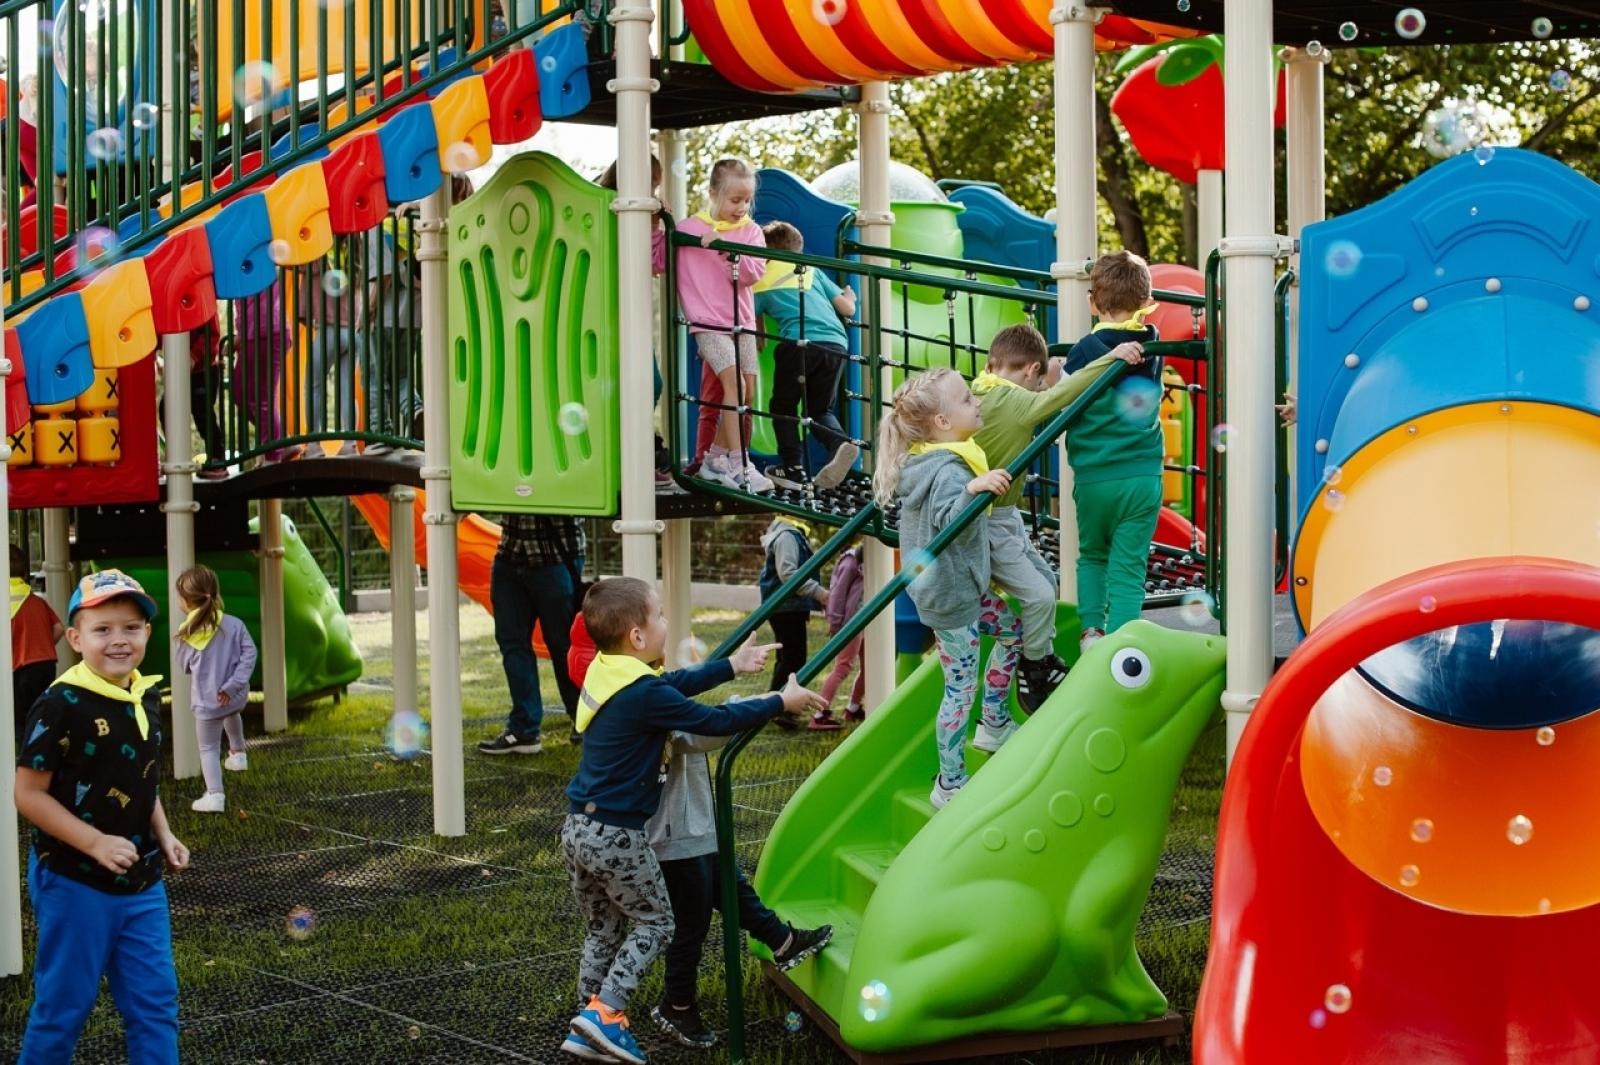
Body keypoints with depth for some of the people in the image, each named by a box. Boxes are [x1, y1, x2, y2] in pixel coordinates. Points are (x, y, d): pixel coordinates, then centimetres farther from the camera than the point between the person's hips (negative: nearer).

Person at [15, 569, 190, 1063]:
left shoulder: (146, 697, 4)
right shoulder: (62, 705, -18)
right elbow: (28, 794, -17)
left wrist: (164, 836, 5)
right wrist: (96, 842, -23)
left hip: (141, 882, 7)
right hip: (73, 882, -6)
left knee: (155, 1003, 9)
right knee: (64, 1004, 6)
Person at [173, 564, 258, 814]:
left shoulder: (187, 636, -14)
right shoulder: (234, 625, -9)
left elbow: (181, 665, 0)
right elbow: (249, 654, -14)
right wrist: (233, 684, -14)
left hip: (207, 700, -4)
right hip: (235, 696, 4)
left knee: (208, 748, 10)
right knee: (232, 715, 39)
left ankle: (215, 795, 5)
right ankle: (238, 753, 53)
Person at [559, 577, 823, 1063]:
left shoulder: (606, 673, 5)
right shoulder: (646, 694, -20)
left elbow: (677, 684, 18)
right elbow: (717, 721, -15)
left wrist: (732, 665, 25)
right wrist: (780, 702, -3)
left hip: (579, 827, 8)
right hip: (617, 835, -8)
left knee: (602, 930, 17)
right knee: (654, 922, 8)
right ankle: (605, 1010, -1)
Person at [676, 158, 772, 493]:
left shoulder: (751, 230, 6)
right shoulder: (688, 229, -1)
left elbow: (753, 273, -9)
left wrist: (726, 249, -21)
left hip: (742, 323, 5)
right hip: (708, 323, -5)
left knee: (748, 394, 7)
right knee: (735, 384, -20)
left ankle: (715, 459, 22)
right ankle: (738, 465, -21)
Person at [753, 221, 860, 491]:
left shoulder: (762, 281, 16)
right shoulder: (812, 270, 23)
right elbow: (847, 309, 21)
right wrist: (849, 297, 43)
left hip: (798, 343, -3)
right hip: (836, 344, 3)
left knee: (783, 406, 17)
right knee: (821, 408, 18)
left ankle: (794, 469, 9)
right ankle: (840, 443, -11)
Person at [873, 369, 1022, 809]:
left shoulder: (921, 460, 2)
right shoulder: (949, 470, -27)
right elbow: (948, 518, -45)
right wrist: (973, 489, -61)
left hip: (958, 586, 10)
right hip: (951, 598, -10)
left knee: (1012, 627, 25)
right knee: (961, 688, 0)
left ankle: (994, 725, 37)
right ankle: (950, 785, 11)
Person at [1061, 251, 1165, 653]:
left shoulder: (1085, 350, -8)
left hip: (1093, 478, -1)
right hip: (1142, 476, 2)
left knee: (1092, 556, 21)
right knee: (1128, 567, 3)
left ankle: (1090, 628, 6)